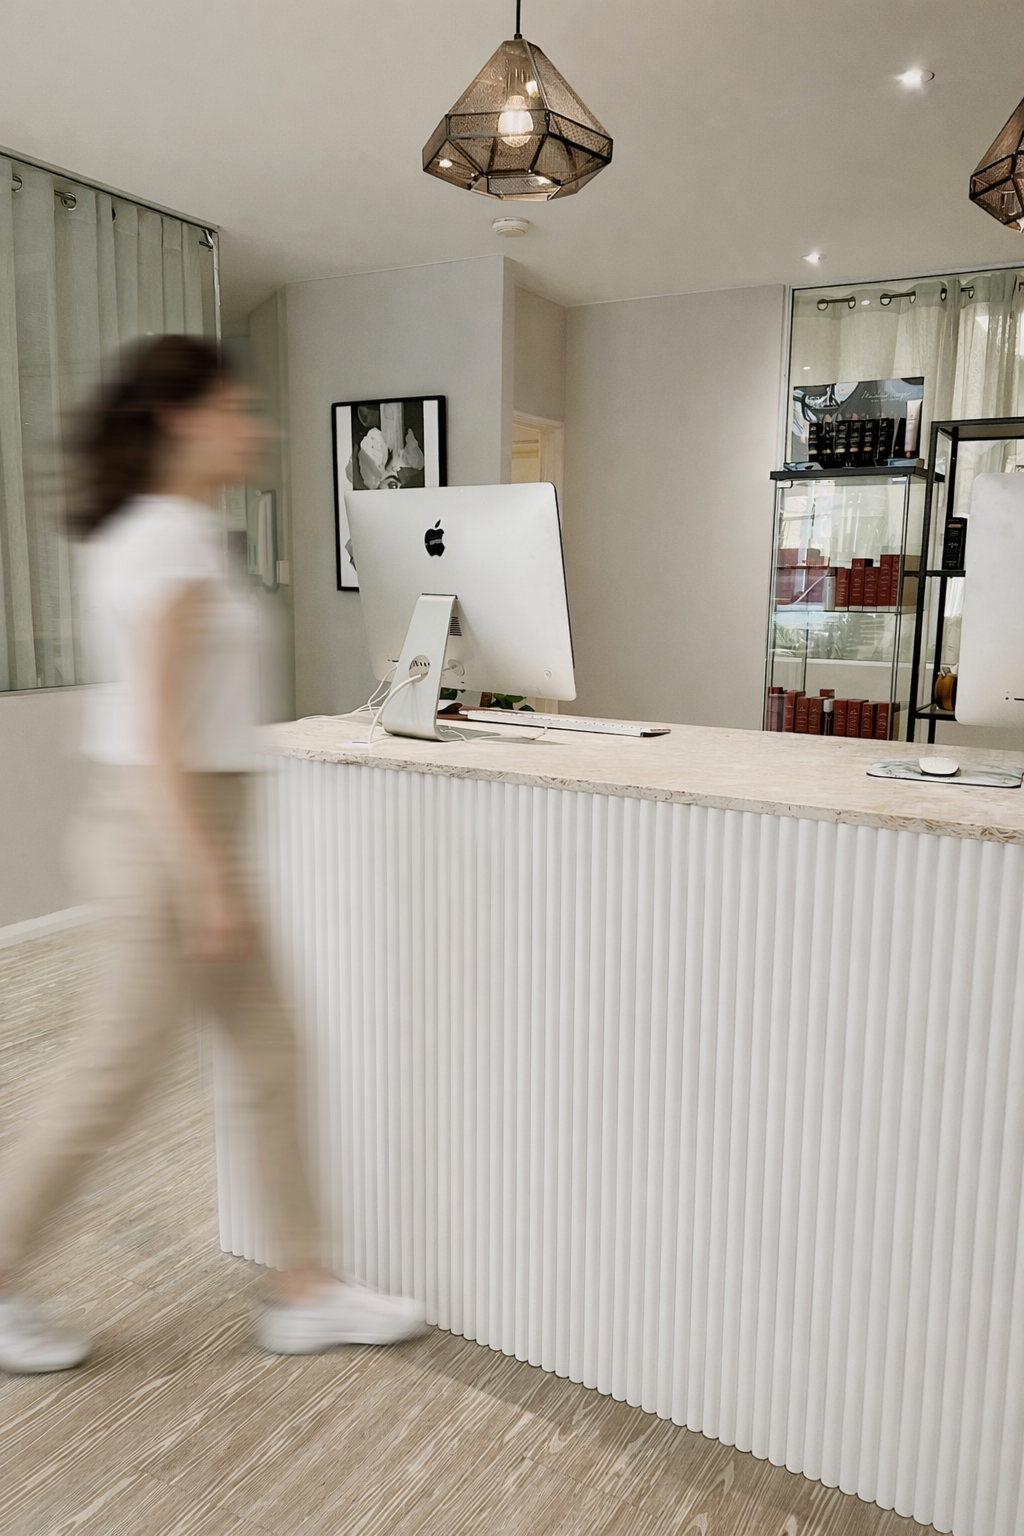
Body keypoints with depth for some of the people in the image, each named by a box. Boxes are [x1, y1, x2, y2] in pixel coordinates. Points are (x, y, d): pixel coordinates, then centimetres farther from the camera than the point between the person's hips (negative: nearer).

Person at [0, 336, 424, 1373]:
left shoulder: (135, 534, 14)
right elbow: (157, 731, -22)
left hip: (172, 827, 10)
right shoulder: (174, 542, -16)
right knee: (112, 1080, 6)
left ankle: (305, 1292, 26)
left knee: (271, 1057, 13)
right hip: (170, 833, -10)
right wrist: (207, 880, -22)